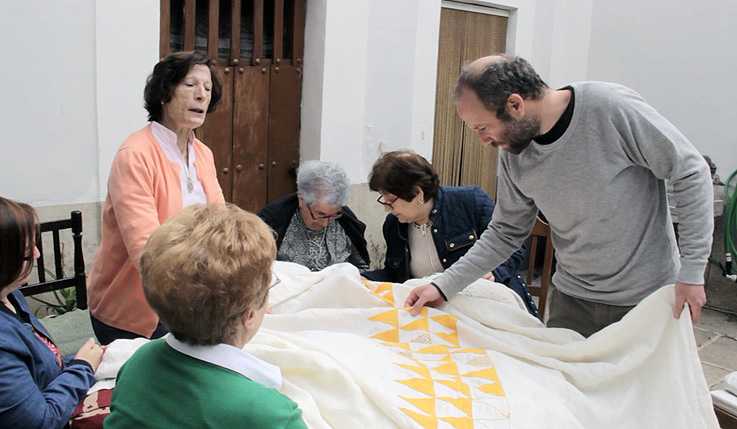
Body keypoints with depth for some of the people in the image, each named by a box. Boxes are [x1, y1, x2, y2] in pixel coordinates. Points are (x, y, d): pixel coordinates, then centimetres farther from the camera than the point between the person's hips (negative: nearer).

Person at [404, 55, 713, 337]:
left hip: (648, 298, -3)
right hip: (572, 299, 4)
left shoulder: (612, 108, -21)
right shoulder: (512, 155, -6)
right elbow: (506, 233, 5)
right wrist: (443, 286, -3)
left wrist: (692, 271, -13)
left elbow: (691, 173, -13)